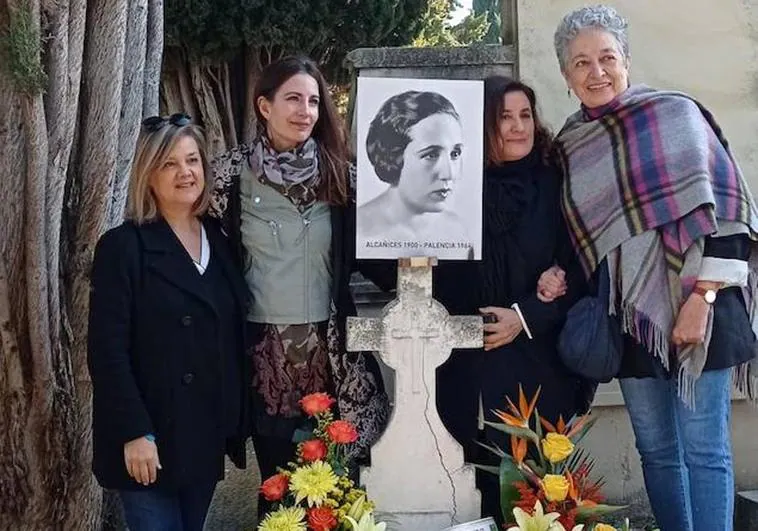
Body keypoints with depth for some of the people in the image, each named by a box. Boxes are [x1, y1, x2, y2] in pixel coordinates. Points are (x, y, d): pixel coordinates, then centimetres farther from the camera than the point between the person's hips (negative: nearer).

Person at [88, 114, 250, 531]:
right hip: (151, 435, -5)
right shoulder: (123, 246, -10)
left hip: (208, 432, 6)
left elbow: (233, 335, 11)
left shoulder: (220, 239, 8)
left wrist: (236, 420, 7)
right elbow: (107, 350, -14)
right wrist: (134, 432, -19)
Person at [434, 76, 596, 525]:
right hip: (473, 364, 0)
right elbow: (435, 269, 5)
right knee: (492, 473, 3)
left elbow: (579, 269, 0)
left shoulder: (555, 185, 2)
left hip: (541, 359, 0)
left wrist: (527, 316, -10)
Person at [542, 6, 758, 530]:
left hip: (691, 307, -5)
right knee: (656, 448, 11)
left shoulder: (674, 114, -3)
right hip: (629, 315, 5)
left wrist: (702, 299, -16)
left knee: (703, 448, -4)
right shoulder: (569, 143, 11)